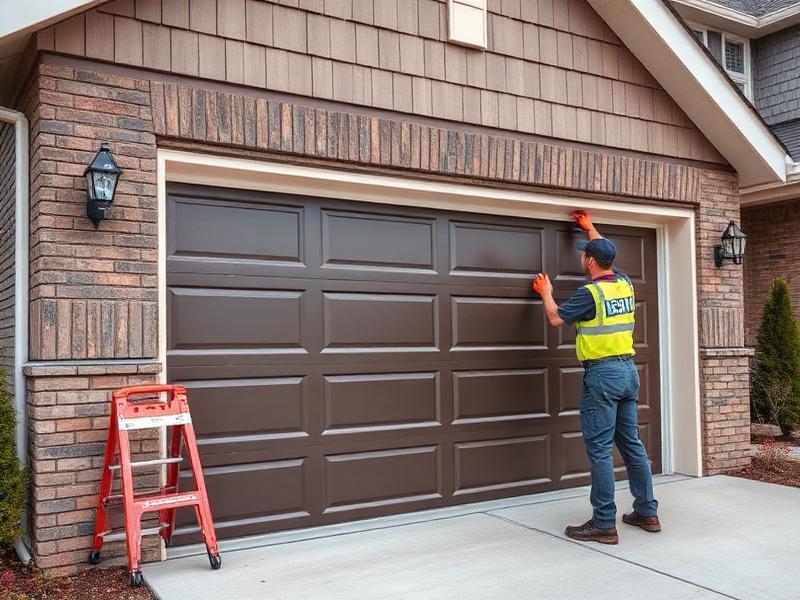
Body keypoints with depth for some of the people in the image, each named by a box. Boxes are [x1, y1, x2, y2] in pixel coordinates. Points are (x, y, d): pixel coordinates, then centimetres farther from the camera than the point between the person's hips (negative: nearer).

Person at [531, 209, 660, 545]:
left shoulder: (590, 293, -13)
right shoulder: (625, 284, 9)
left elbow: (556, 319, 0)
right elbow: (607, 253, 30)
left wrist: (546, 293, 18)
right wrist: (590, 228, 42)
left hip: (602, 373, -8)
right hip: (629, 370, 8)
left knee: (599, 449, -5)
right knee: (632, 443, 15)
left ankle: (604, 525, -3)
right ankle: (647, 512, 22)